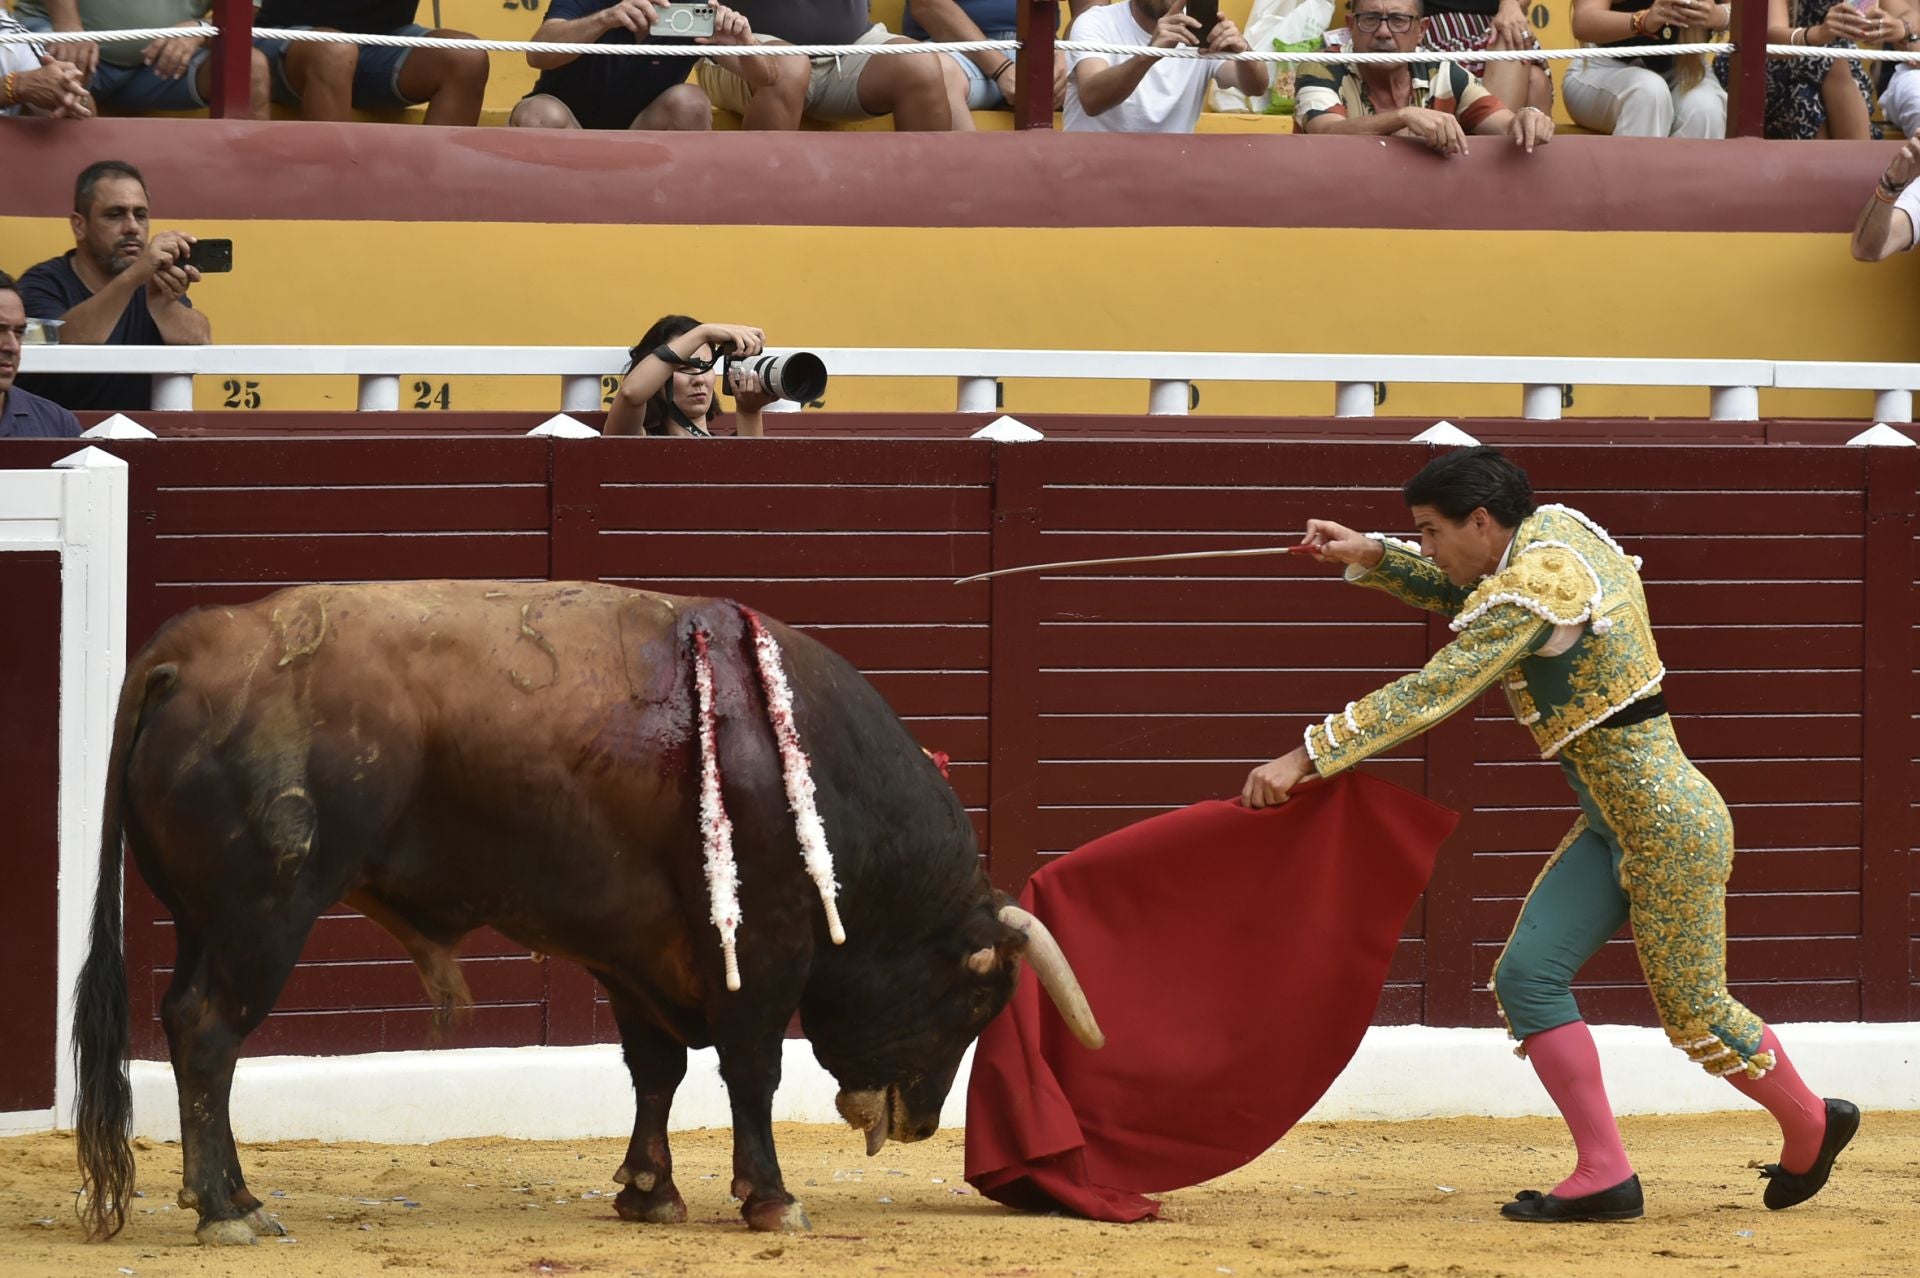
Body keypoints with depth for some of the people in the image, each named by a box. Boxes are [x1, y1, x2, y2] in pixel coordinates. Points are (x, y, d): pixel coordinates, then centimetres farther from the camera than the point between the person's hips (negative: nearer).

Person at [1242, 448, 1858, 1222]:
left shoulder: (1531, 591, -23)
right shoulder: (1557, 528, 4)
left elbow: (1429, 695, -26)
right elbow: (1465, 594, 23)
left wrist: (1307, 757, -26)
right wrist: (1370, 558, 9)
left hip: (1668, 823, -10)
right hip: (1612, 824, 10)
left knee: (1694, 1012, 4)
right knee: (1527, 976, 2)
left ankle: (1811, 1128, 28)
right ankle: (1603, 1176, 3)